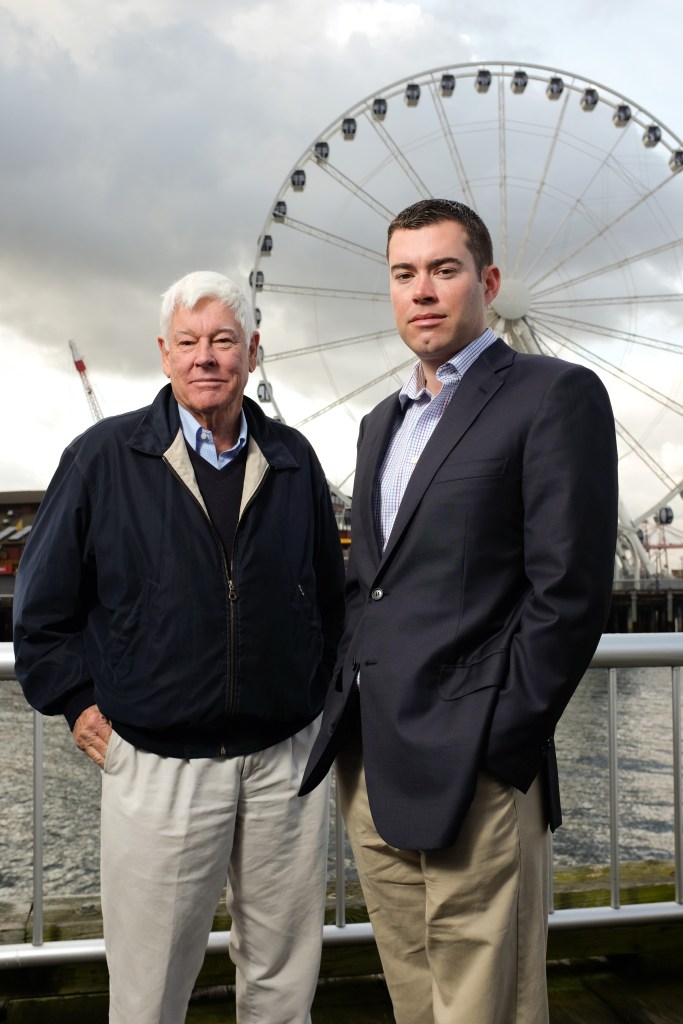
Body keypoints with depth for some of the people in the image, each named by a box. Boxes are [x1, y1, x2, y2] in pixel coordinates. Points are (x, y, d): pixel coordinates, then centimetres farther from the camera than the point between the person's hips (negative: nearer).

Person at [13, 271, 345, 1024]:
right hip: (157, 765, -2)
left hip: (285, 759, 3)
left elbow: (329, 593, 15)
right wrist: (81, 706, -1)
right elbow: (42, 604, 3)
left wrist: (313, 696, 10)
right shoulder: (103, 458, -3)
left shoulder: (293, 461, 5)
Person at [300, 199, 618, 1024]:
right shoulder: (382, 422, 18)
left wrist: (502, 743, -14)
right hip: (368, 768, 7)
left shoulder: (554, 396, -6)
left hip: (470, 775, -7)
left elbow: (569, 589, -12)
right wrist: (346, 715, 10)